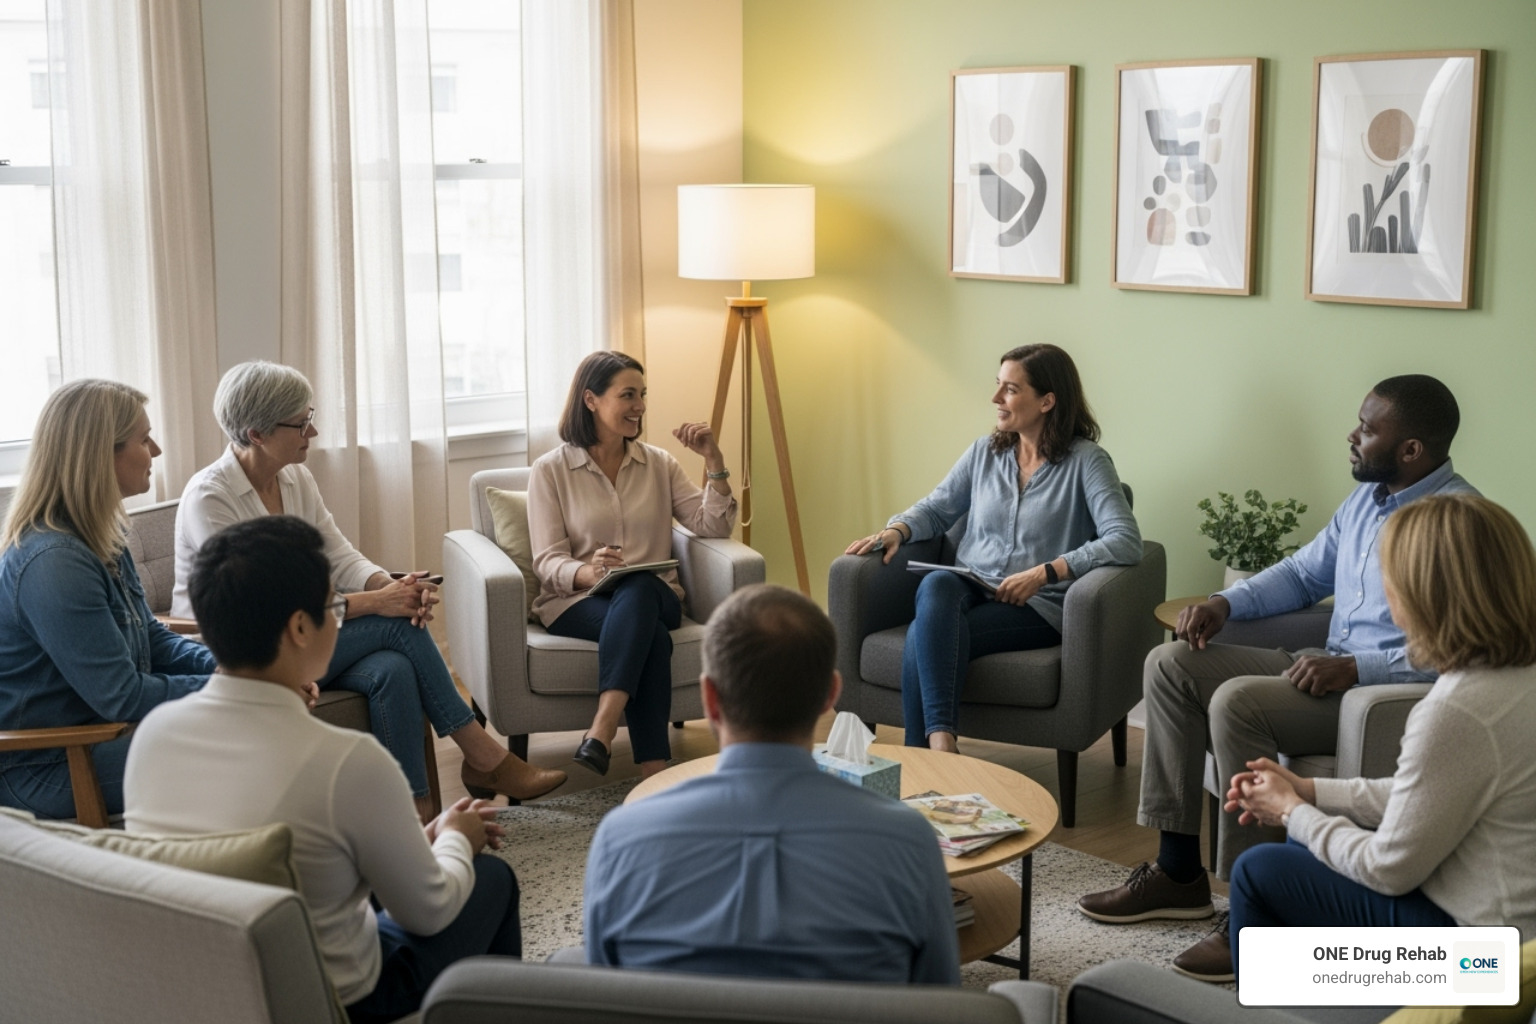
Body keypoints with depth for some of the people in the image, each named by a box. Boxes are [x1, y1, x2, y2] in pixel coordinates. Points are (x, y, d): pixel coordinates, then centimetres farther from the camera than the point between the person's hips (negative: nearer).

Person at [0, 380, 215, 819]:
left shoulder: (102, 537, 7)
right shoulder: (52, 564, -25)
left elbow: (152, 638, 13)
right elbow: (122, 696, -23)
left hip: (101, 730, 10)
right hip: (45, 768, -10)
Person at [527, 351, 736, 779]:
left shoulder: (658, 463, 13)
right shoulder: (550, 470, 2)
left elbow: (712, 528, 5)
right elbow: (547, 561, -6)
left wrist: (714, 462, -7)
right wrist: (587, 572, -29)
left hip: (653, 595, 3)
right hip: (576, 601, -2)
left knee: (637, 590, -37)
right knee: (649, 634, -37)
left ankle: (601, 733, -47)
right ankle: (653, 773, -41)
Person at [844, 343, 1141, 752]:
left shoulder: (1086, 461, -4)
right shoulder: (984, 453, 14)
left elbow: (1125, 542, -15)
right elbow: (936, 509, 23)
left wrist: (1045, 572, -23)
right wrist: (896, 530, 0)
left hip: (1036, 606, -4)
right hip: (968, 589, 4)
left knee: (925, 637, -31)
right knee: (934, 585, -35)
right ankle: (941, 740, -43)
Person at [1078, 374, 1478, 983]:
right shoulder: (1368, 497, 12)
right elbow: (1305, 572, 25)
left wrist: (1356, 668, -31)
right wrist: (1226, 603, 8)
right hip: (1333, 667, 10)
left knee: (1237, 701, -30)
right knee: (1171, 664, 1)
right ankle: (1179, 874, 3)